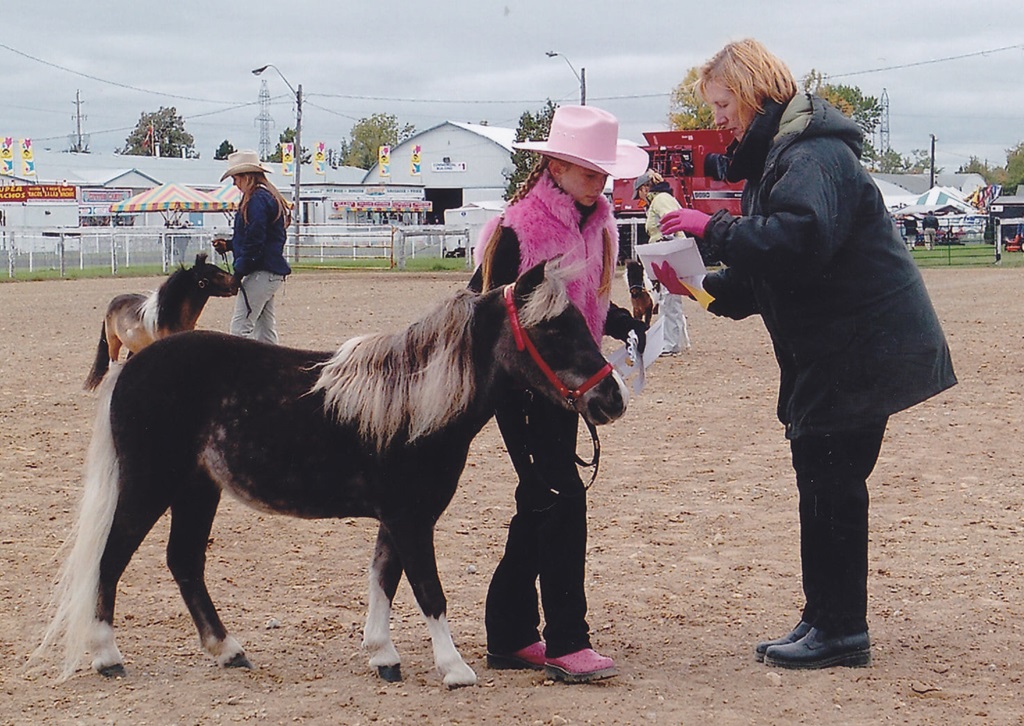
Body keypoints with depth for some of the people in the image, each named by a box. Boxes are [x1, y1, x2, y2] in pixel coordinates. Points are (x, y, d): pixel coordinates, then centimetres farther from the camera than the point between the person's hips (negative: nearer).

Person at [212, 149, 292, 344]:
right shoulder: (270, 197, 17)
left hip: (262, 273, -11)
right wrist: (228, 245, 14)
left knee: (240, 327, -12)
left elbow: (255, 242, -19)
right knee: (265, 327, 12)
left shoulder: (257, 200, -14)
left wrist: (238, 272, -16)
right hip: (273, 272, 11)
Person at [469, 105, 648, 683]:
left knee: (539, 502, 12)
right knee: (561, 495, -12)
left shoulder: (597, 226, 7)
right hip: (522, 383, -8)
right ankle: (566, 643, -8)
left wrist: (636, 328, 1)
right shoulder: (519, 230, -15)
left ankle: (510, 636, 21)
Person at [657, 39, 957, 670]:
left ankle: (839, 630, 1)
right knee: (825, 481, 13)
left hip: (862, 350, -11)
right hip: (830, 351, 11)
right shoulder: (779, 155, 18)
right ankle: (827, 620, 20)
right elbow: (765, 274, 20)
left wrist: (714, 228, -26)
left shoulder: (811, 155, -16)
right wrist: (705, 287, 5)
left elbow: (801, 236, -34)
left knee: (830, 481, -6)